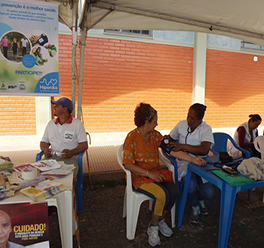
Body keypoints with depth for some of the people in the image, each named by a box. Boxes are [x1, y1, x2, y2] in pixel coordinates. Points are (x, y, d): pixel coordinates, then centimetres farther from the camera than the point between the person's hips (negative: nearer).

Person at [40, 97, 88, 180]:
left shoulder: (77, 123, 5)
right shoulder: (51, 123, 20)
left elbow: (84, 145, 0)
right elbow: (43, 142, 23)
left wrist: (71, 152, -17)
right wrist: (45, 149, -1)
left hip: (70, 157, -4)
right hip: (52, 156, 4)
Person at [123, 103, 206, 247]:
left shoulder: (155, 135, 4)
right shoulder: (132, 137, -16)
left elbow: (172, 150, 3)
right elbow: (127, 164, -18)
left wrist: (193, 160, -1)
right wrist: (149, 173, -23)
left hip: (156, 174, 6)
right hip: (139, 177, -6)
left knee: (174, 191, -17)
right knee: (162, 194, -27)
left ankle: (159, 220, 10)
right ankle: (153, 227, 2)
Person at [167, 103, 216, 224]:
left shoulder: (206, 129, -9)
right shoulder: (181, 124, 1)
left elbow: (204, 150, -26)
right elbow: (171, 138, 20)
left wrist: (182, 146, -32)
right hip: (184, 163, 1)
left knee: (209, 192, -20)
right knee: (191, 186, -30)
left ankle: (200, 199, 24)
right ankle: (195, 207, 9)